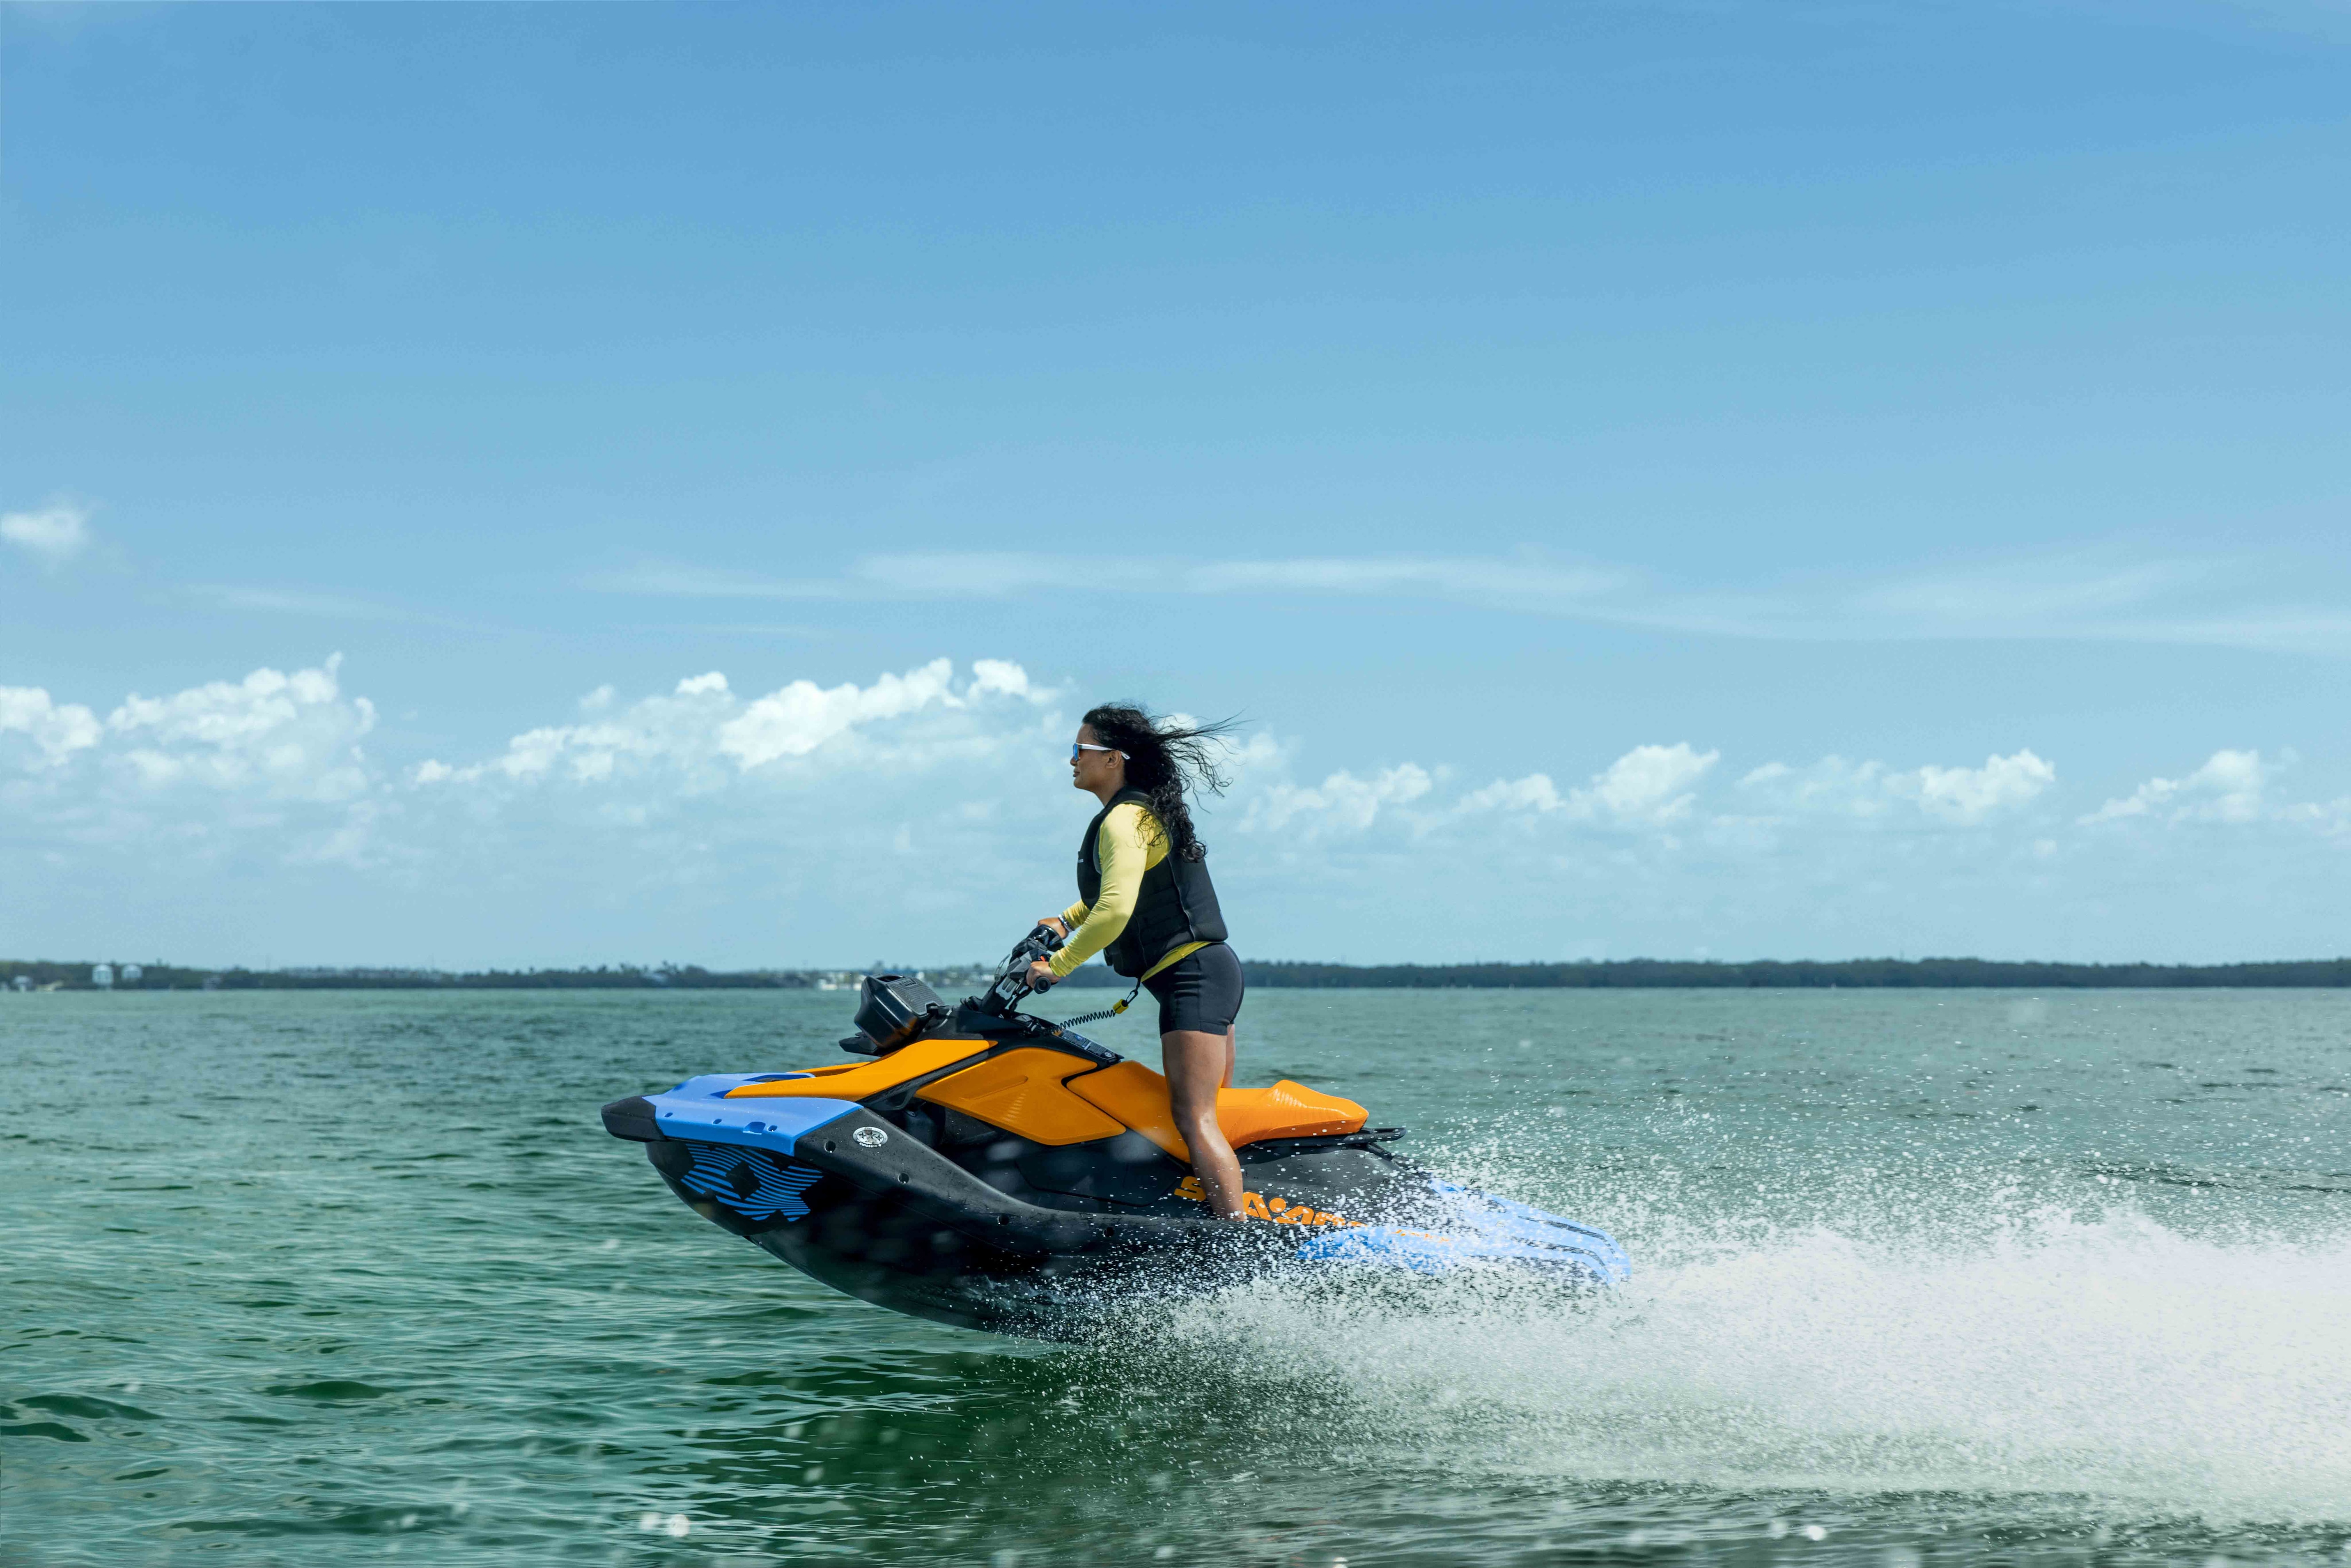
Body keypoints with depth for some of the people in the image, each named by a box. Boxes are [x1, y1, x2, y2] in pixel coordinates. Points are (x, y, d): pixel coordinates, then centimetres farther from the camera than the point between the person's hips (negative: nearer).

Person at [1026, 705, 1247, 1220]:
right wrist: (1067, 921, 26)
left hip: (1192, 977, -11)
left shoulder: (1124, 820, -15)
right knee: (1214, 1110, 15)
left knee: (1193, 1120, -17)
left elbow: (1116, 909, -29)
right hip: (1212, 971, 11)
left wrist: (1058, 966, -19)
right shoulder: (1148, 808, 16)